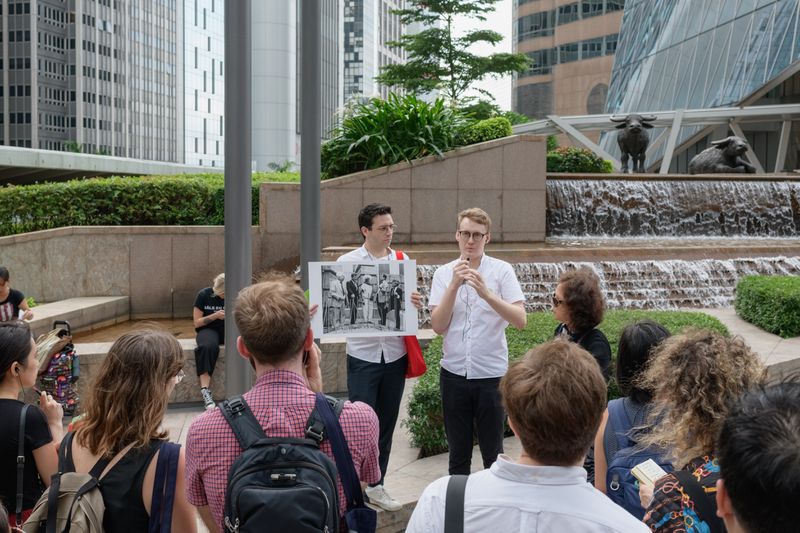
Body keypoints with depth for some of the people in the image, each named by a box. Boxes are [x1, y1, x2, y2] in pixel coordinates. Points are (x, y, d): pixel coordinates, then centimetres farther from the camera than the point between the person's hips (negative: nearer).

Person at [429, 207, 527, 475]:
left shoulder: (502, 270, -3)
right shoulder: (444, 273, 3)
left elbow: (521, 320, -13)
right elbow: (438, 325, -6)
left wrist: (486, 293, -26)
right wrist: (454, 285, -17)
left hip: (491, 373, -2)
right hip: (454, 373, 2)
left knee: (493, 453, 8)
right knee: (458, 453, 13)